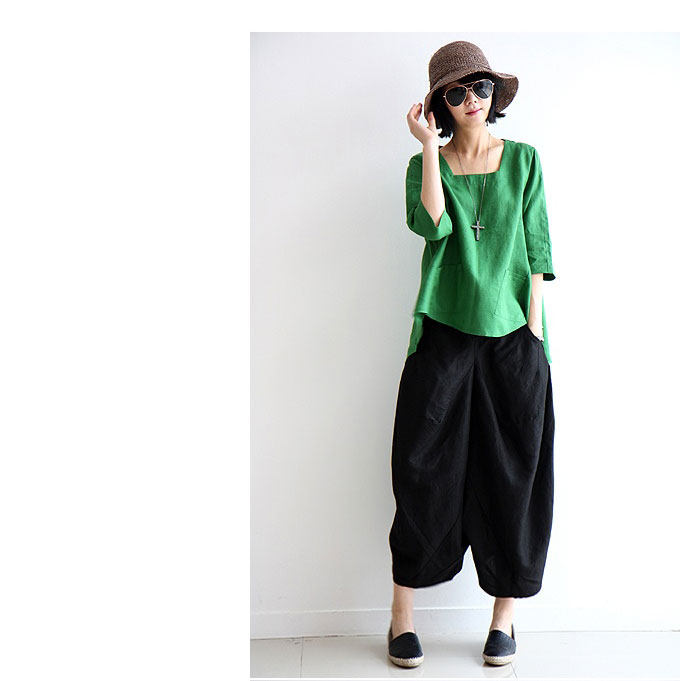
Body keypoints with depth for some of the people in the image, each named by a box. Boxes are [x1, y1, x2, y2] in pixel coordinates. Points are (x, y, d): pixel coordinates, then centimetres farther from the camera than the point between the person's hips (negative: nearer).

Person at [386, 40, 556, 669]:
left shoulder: (523, 160, 11)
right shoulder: (426, 164, 9)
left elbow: (536, 250, 6)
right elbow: (432, 226, -13)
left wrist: (533, 330, -1)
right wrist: (429, 147, -8)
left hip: (511, 336, 1)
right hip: (443, 334, -1)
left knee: (512, 475, 5)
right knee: (424, 469, 0)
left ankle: (505, 614, 21)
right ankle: (403, 612, 14)